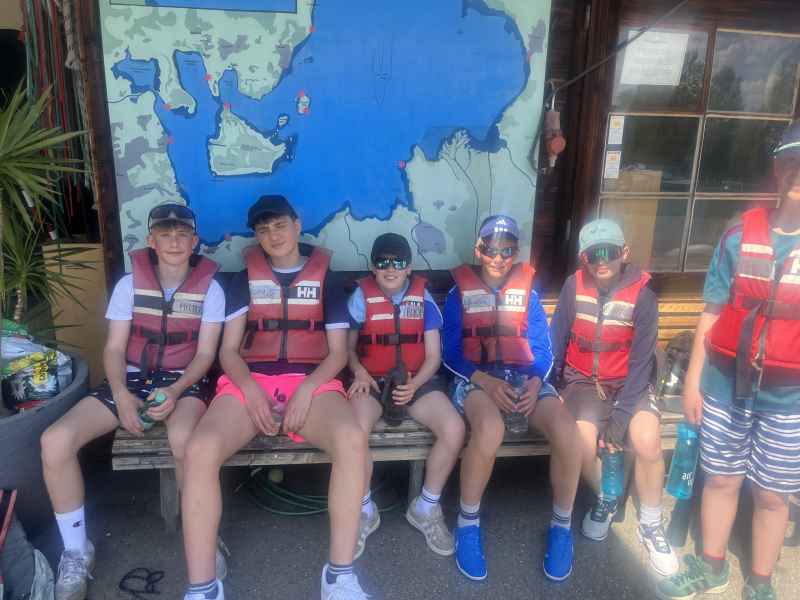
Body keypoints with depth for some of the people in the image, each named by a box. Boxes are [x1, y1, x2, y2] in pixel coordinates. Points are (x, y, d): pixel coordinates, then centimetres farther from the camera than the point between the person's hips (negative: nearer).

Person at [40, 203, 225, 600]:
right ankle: (77, 551, 0)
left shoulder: (210, 289, -2)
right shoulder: (129, 284, 2)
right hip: (130, 378, 3)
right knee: (55, 441, -21)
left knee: (184, 440, -38)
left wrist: (175, 391, -21)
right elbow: (114, 348, 1)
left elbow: (205, 354, -4)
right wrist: (121, 394, -17)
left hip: (184, 381, -3)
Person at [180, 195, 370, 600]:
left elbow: (338, 352, 8)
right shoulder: (244, 280, 17)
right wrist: (249, 389, -11)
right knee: (200, 450, -30)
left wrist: (306, 390, -11)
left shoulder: (324, 279, 15)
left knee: (352, 440, -34)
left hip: (311, 382, -1)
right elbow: (228, 349, 10)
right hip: (250, 382, 1)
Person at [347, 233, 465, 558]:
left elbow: (433, 355, 3)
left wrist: (414, 384, -15)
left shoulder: (423, 298, 2)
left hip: (417, 379, 1)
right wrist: (359, 372, -12)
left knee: (454, 428, -24)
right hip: (372, 379, -1)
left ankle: (426, 507, 2)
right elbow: (348, 346, 9)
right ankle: (365, 510, -2)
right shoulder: (361, 297, 0)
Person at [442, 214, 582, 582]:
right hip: (476, 378, -3)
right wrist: (485, 381, -17)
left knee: (566, 430, -27)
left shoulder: (527, 292, 14)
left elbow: (542, 350, 10)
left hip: (525, 377, 3)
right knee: (490, 429, -37)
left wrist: (535, 382, -11)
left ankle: (562, 525, -2)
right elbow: (451, 353, 0)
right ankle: (468, 524, -13)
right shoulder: (459, 292, 7)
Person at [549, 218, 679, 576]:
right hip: (582, 380, 1)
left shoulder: (642, 294, -12)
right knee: (583, 441, -26)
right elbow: (556, 342, -1)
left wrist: (619, 418, -19)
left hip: (629, 382, 0)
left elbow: (641, 361, -13)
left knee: (647, 442, -27)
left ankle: (650, 525, 2)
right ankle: (605, 499, 10)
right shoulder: (574, 286, -7)